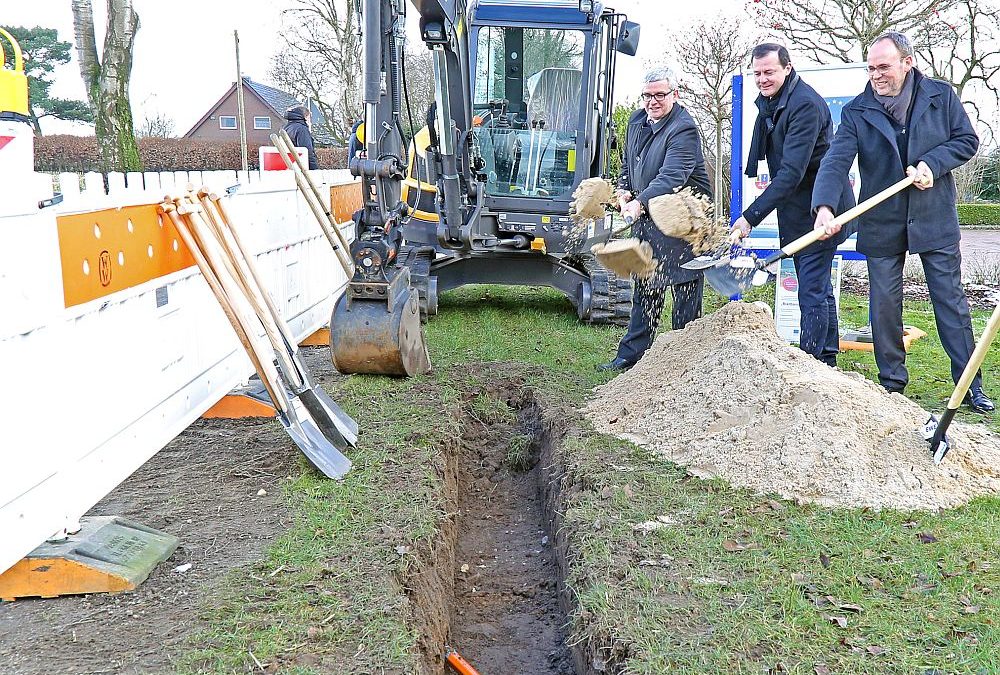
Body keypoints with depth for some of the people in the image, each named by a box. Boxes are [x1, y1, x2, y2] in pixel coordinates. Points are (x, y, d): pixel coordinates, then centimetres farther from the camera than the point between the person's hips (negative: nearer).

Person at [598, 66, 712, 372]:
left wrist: (640, 202, -43)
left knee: (685, 290, -3)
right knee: (644, 288, 14)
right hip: (647, 216, 8)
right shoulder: (637, 120, 9)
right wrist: (623, 189, 5)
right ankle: (631, 355, 22)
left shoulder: (683, 129, -18)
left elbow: (671, 176, -31)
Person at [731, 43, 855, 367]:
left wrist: (751, 216, -33)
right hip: (797, 207, 10)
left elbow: (792, 172, -30)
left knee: (812, 289, -9)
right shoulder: (767, 100, 8)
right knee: (818, 286, 18)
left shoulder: (805, 104, -22)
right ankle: (827, 360, 30)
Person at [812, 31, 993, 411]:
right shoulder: (856, 112, -4)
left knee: (951, 301, 5)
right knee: (884, 306, 6)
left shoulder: (941, 96, -1)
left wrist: (932, 163, -15)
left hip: (935, 220, 0)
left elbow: (967, 140, 4)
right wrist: (824, 206, -33)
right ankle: (892, 384, 20)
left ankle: (970, 384, 15)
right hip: (882, 225, 1)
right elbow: (835, 162, -16)